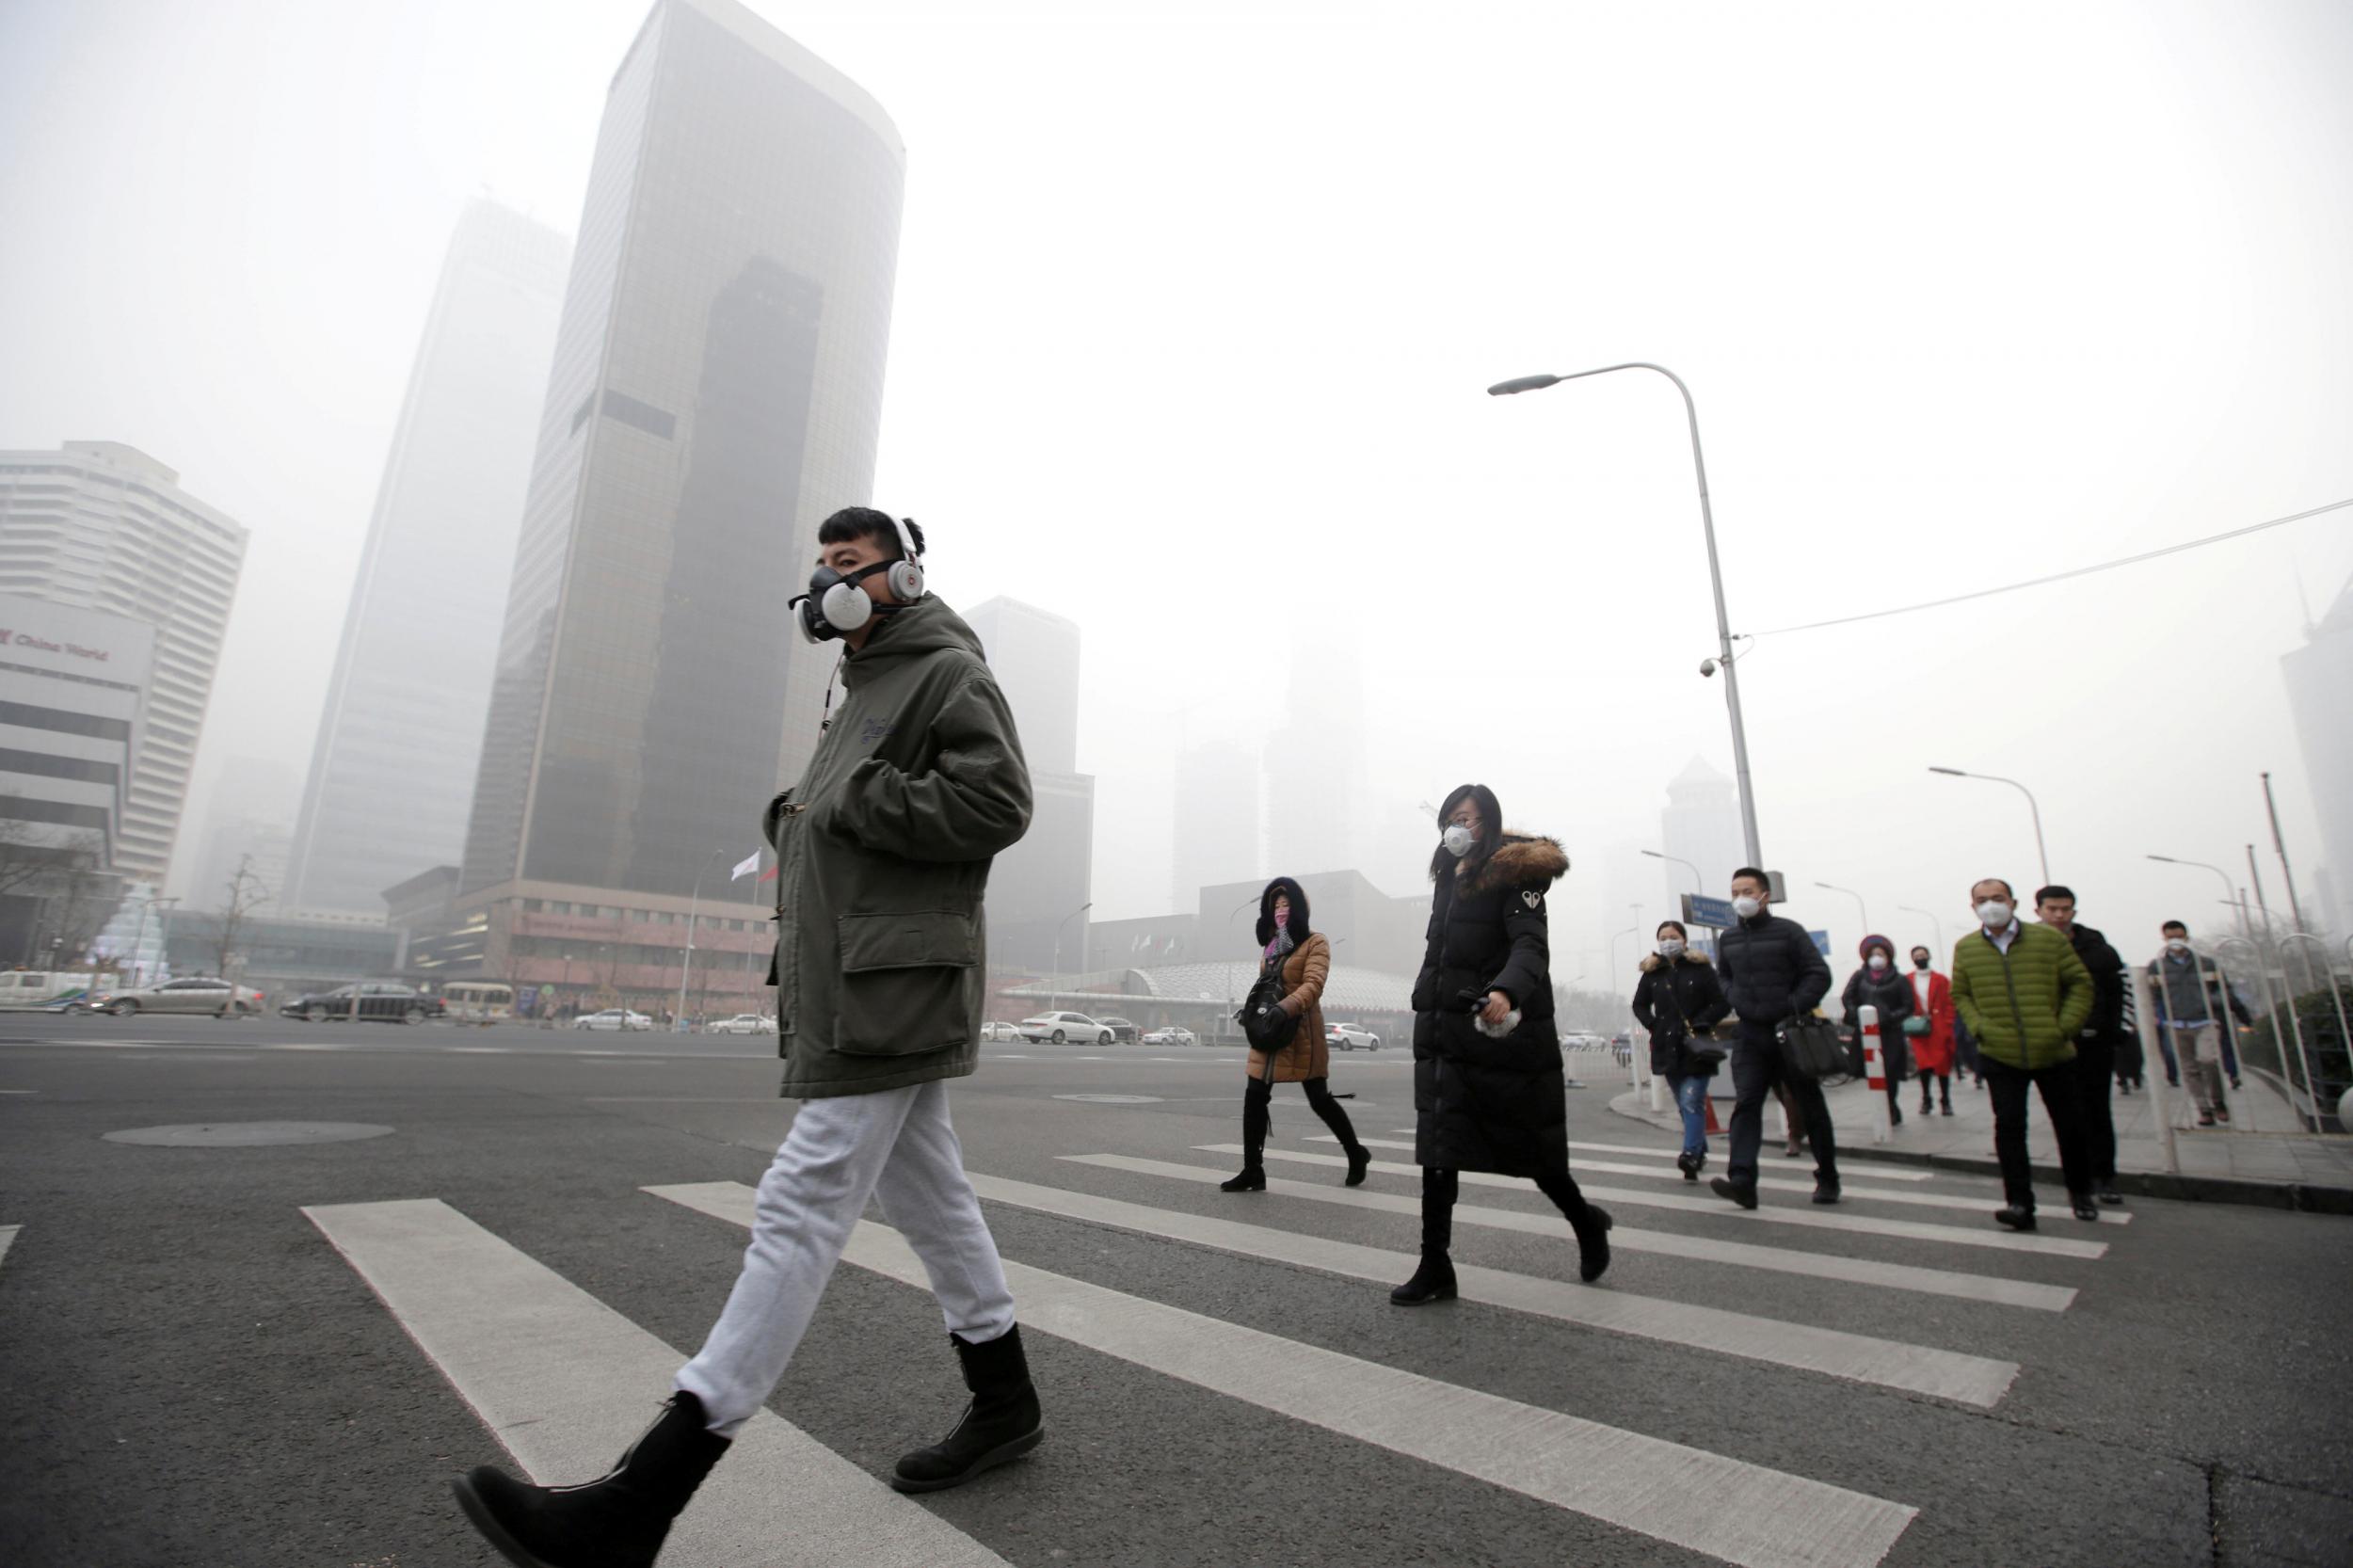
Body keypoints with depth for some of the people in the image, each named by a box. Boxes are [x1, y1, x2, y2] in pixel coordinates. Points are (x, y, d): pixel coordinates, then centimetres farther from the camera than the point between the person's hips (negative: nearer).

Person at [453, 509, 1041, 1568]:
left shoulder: (948, 672, -4)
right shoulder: (863, 694, 25)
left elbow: (996, 802, -18)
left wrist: (847, 802, -13)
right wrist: (794, 820, 8)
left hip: (894, 992, -10)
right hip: (852, 993, 10)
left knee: (801, 1209, -8)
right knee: (927, 1196, 14)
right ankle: (1005, 1404, 27)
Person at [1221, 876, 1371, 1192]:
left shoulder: (1315, 942, -6)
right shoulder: (1270, 944, 17)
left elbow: (1314, 983, -20)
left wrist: (1287, 1007, -35)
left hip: (1302, 1034, -6)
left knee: (1319, 1100, 2)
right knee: (1254, 1098, 0)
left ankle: (1356, 1154, 25)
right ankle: (1252, 1171, 8)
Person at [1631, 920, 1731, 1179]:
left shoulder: (1701, 968, -3)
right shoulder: (1651, 972, 7)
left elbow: (1723, 1003, -3)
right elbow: (1639, 1005, 17)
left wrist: (1699, 1024, -13)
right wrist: (1653, 1025, 1)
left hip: (1697, 1047, -4)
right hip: (1668, 1047, 4)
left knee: (1691, 1101, -14)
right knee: (1685, 1104, 14)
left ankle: (1690, 1155, -18)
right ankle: (1700, 1151, 28)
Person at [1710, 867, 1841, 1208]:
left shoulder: (1789, 931, -4)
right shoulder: (1727, 940, 10)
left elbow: (1819, 974, -7)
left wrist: (1794, 1008, -17)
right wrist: (1734, 1000, 4)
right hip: (1750, 1035, 3)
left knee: (1811, 1106, 10)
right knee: (1745, 1105, -9)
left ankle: (1827, 1179, 26)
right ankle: (1742, 1180, -17)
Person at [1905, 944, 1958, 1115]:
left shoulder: (1941, 980, 2)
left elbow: (1949, 1005, -1)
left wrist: (1947, 1028, -8)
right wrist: (1910, 1024, -5)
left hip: (1939, 1030, 0)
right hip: (1918, 1031, 1)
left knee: (1943, 1065, 4)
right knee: (1924, 1065, -3)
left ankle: (1946, 1101, 17)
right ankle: (1926, 1099, 12)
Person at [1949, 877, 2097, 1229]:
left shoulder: (2049, 939, -5)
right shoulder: (1965, 948, 0)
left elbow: (2080, 983, 2)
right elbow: (1960, 995, 9)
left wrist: (2066, 1025, -8)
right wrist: (1979, 1027, -6)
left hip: (2053, 1053, 0)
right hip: (2000, 1056, 0)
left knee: (2069, 1124, 14)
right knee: (2008, 1125, -6)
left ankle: (2080, 1192, 37)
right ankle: (2019, 1203, -2)